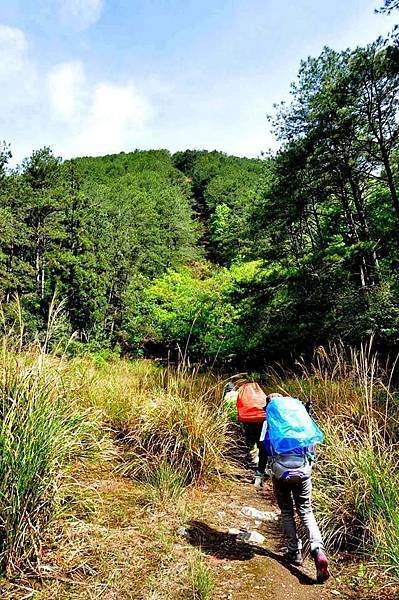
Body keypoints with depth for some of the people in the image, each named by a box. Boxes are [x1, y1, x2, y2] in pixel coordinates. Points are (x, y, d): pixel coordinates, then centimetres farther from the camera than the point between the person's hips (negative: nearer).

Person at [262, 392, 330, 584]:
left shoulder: (269, 422, 0)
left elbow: (264, 448, -3)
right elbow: (311, 442, 10)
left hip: (281, 472, -2)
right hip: (302, 471, 2)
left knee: (287, 512, 18)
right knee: (306, 511, 12)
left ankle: (295, 553, 21)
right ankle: (318, 551, -6)